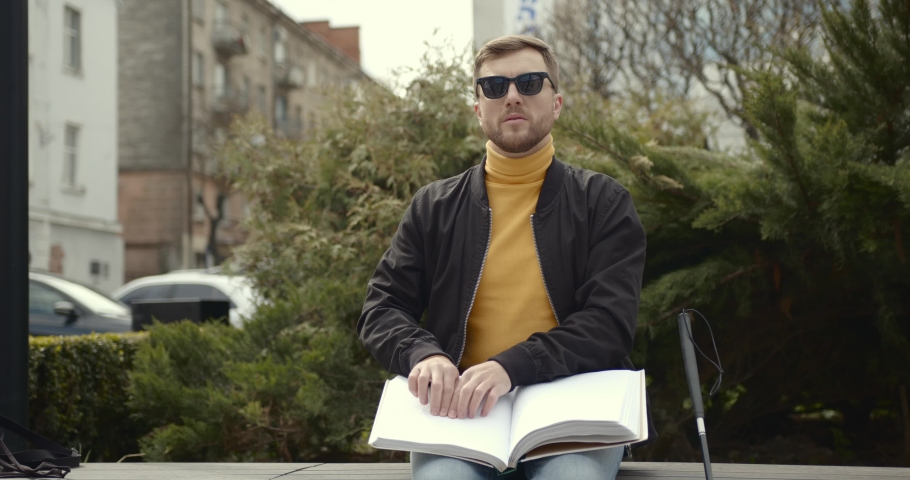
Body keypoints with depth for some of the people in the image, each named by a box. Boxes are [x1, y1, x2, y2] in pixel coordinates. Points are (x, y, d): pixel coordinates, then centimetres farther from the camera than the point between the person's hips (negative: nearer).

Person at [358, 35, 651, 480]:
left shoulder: (603, 203, 8)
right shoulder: (434, 207, 15)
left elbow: (610, 322, -4)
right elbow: (382, 309, 11)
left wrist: (512, 367, -21)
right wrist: (424, 355, -13)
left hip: (572, 411, -1)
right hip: (459, 410, 1)